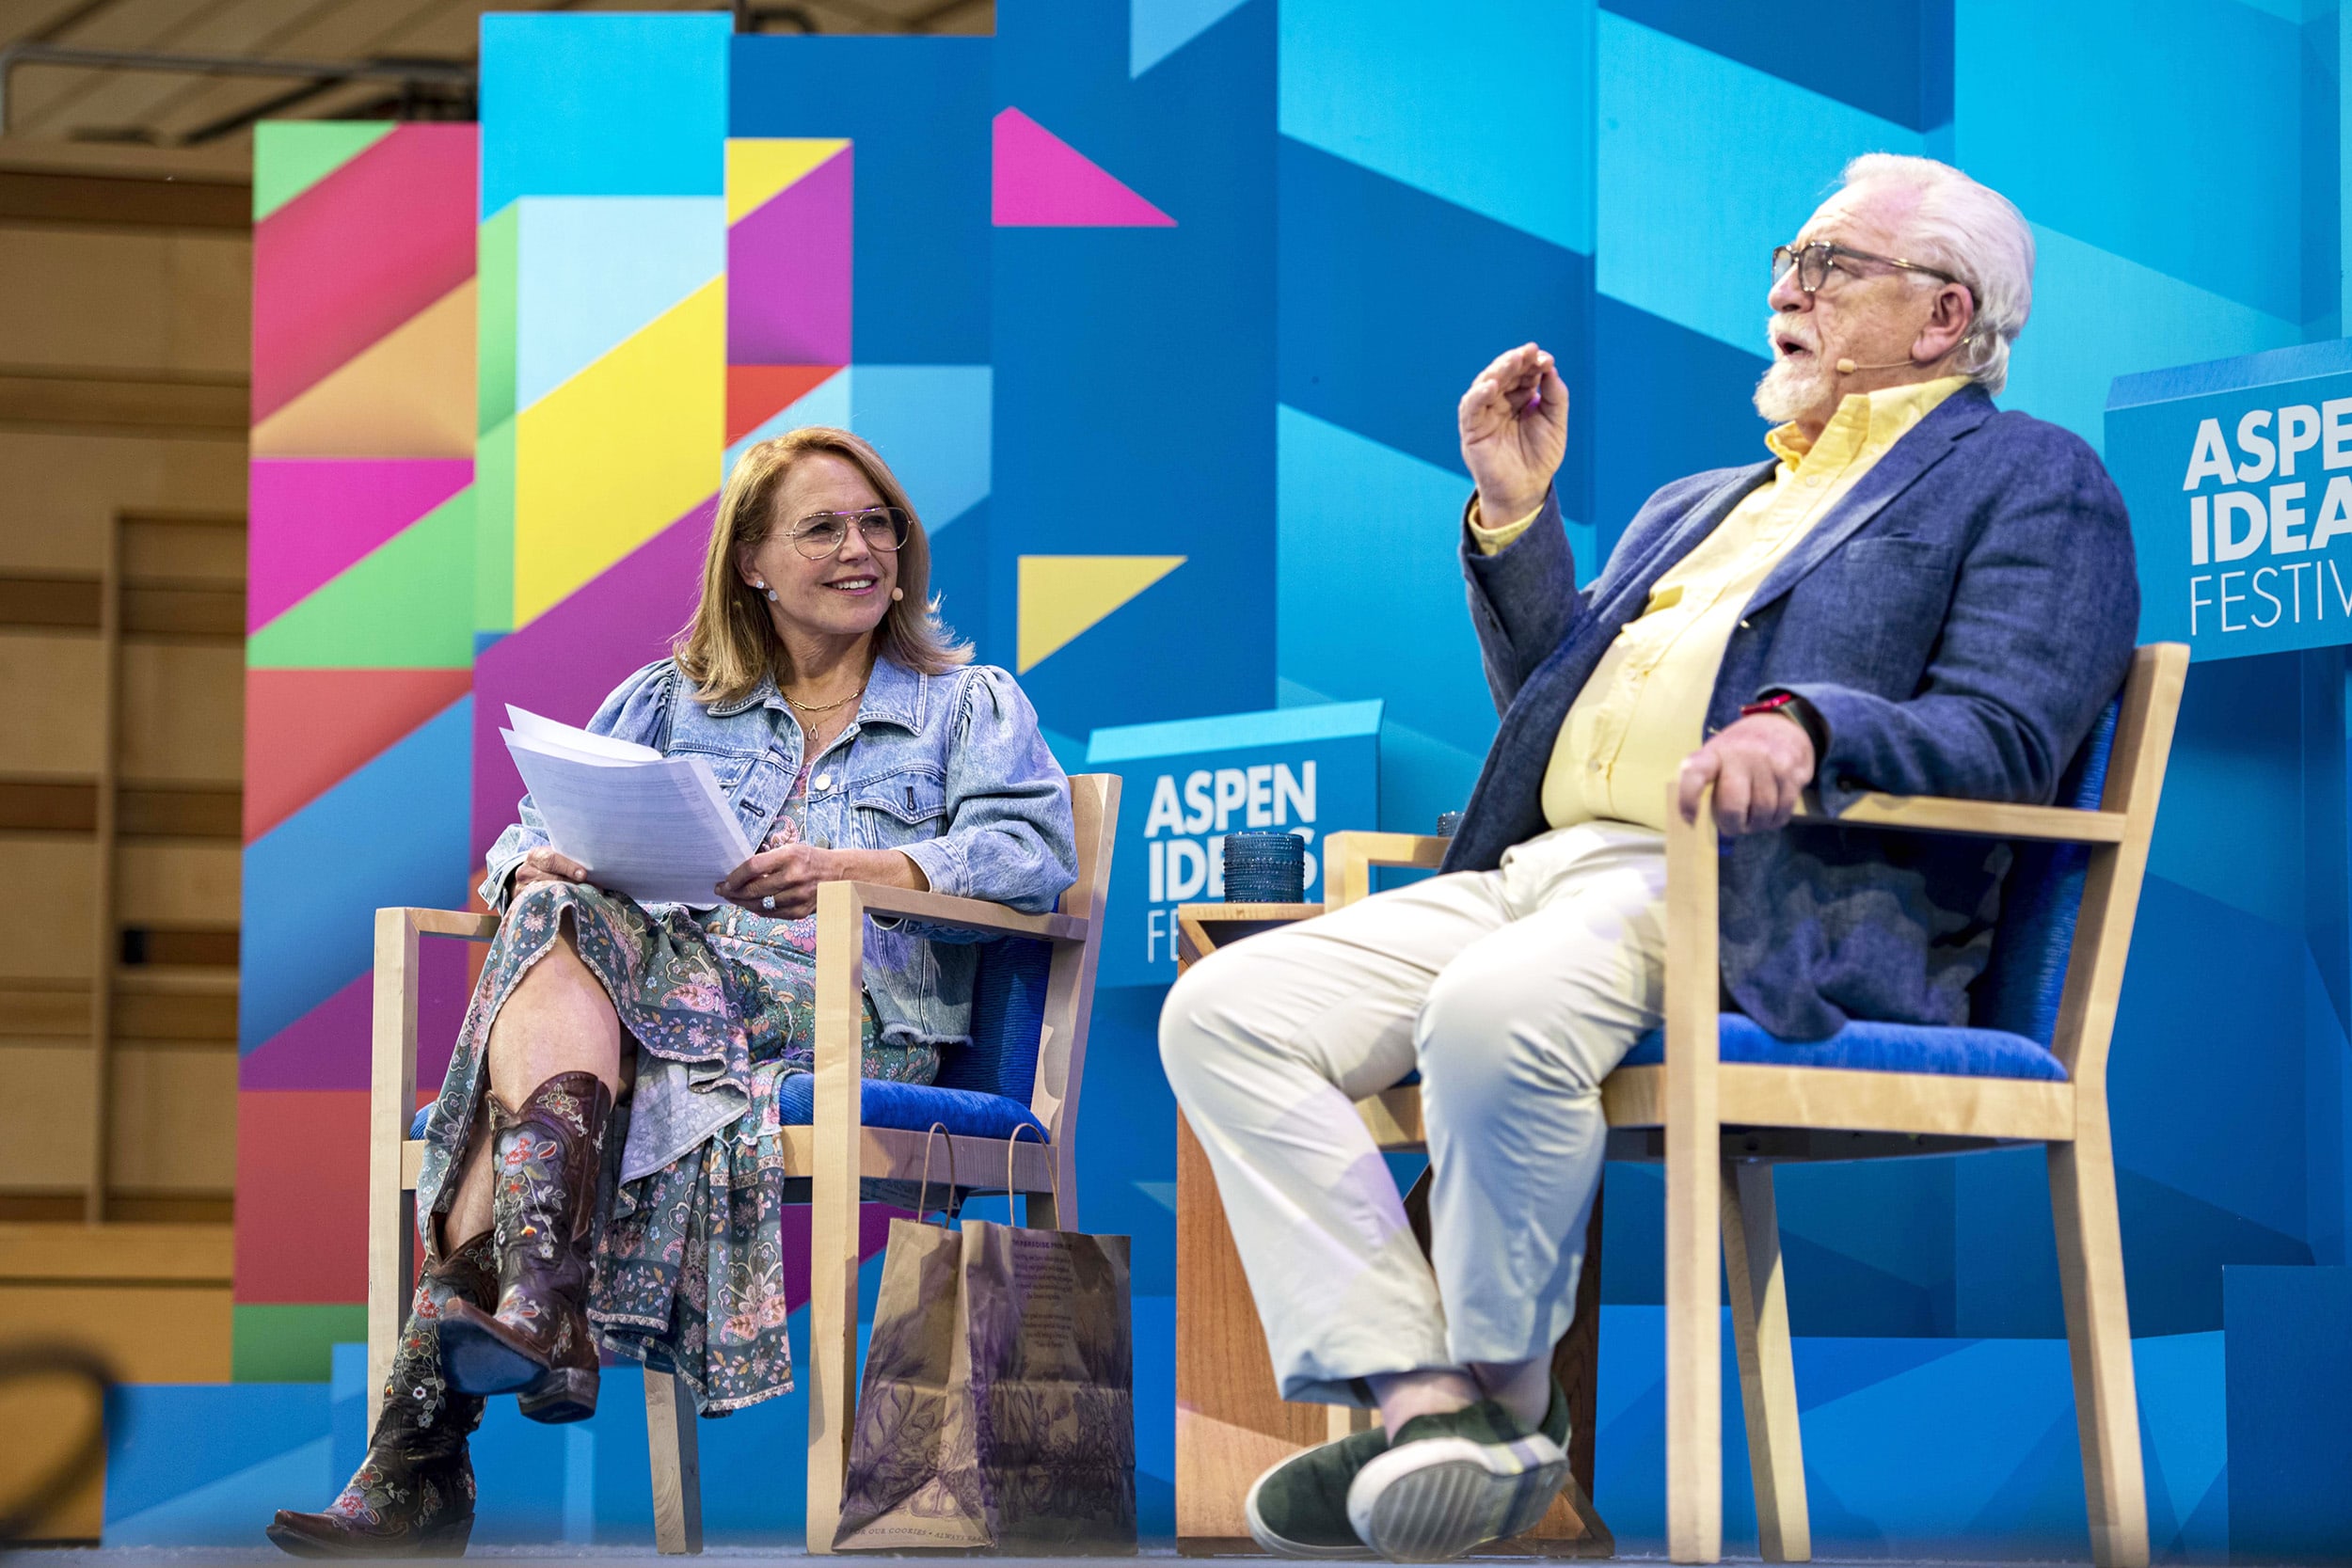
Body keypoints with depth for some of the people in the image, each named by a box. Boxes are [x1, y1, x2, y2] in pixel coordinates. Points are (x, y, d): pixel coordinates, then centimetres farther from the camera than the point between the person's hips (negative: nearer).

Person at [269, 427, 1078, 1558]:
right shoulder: (669, 701, 29)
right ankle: (539, 1314, -51)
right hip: (664, 980, 3)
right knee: (558, 918, -34)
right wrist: (540, 866, -7)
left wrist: (854, 867, -14)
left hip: (850, 1012, -3)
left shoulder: (972, 707, 21)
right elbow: (534, 838, 20)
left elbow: (1038, 851, 2)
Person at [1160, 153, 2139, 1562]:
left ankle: (1505, 1399, -17)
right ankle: (1417, 1397, -20)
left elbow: (2006, 743, -7)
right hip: (1542, 870, 8)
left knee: (1495, 1012, -38)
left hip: (1766, 905, -8)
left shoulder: (2028, 481, 8)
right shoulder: (1700, 505, 33)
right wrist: (1514, 514, 20)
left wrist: (1803, 725, -25)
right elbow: (1549, 702, 32)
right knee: (1224, 1010, -13)